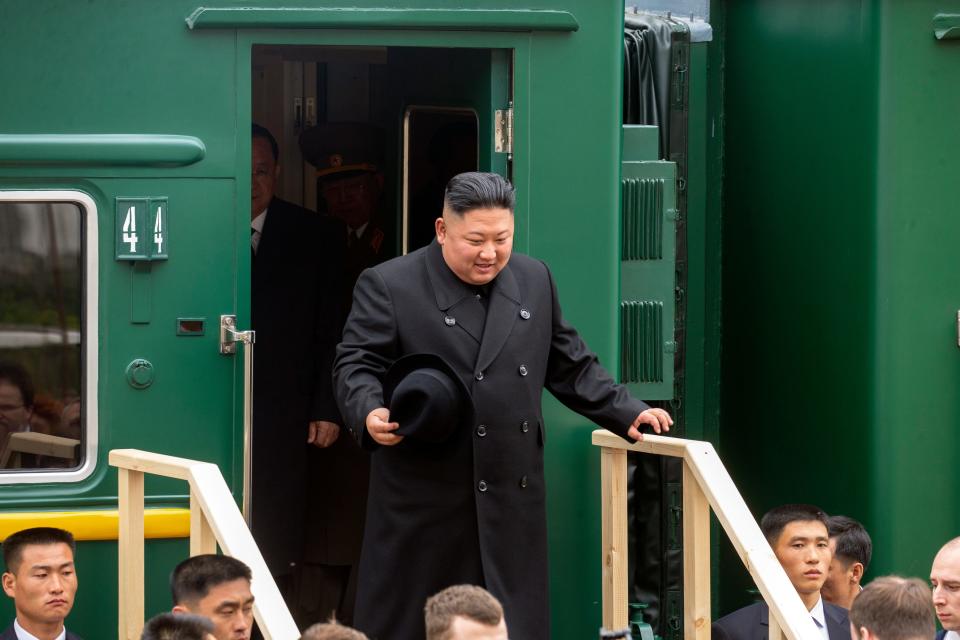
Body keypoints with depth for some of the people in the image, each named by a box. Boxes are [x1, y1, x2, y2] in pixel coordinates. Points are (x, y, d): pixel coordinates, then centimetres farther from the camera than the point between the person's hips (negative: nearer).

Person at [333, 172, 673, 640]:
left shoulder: (534, 280, 12)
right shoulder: (389, 286, -3)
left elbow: (569, 366, 20)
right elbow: (356, 366, -7)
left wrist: (625, 412, 14)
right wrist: (370, 413, -26)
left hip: (512, 499, 4)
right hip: (423, 501, -4)